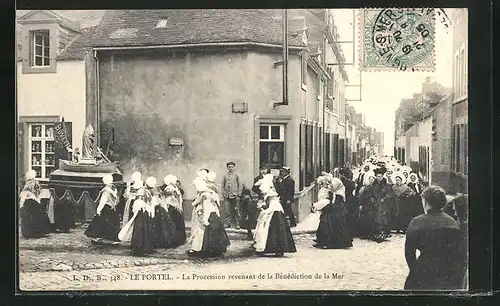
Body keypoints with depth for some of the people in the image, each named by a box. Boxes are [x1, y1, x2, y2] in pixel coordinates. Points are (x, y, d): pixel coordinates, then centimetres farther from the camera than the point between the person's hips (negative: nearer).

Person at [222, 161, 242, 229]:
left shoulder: (236, 175, 3)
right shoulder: (225, 176, 9)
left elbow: (240, 185, 3)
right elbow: (223, 186, 14)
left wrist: (239, 195, -3)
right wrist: (223, 193, 4)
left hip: (235, 196, -2)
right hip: (227, 197, 2)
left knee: (236, 211, 0)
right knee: (227, 211, 3)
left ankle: (237, 223, 7)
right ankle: (228, 223, 12)